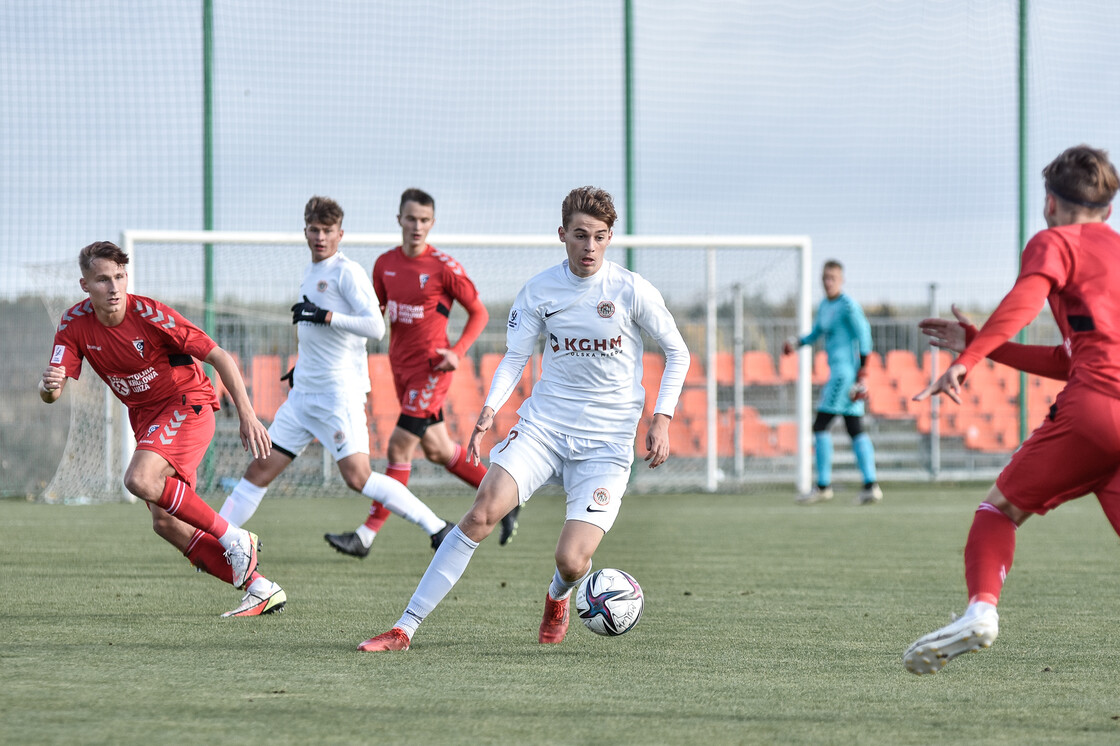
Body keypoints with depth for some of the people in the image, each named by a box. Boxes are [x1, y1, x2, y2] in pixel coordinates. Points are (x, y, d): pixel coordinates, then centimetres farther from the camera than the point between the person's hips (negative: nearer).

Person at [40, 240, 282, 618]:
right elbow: (51, 393, -13)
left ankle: (234, 540, -17)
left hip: (187, 403, -7)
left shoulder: (150, 314, -22)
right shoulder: (75, 324, -8)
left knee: (140, 480, -30)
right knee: (167, 524, 0)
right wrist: (48, 386, -39)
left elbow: (219, 357, -18)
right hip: (146, 416, 7)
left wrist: (247, 415, -23)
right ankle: (260, 589, 6)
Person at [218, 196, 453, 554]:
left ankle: (436, 528, -12)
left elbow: (374, 326, -20)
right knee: (260, 470, 7)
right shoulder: (310, 273, 17)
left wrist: (324, 316, -23)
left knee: (357, 476, -17)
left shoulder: (347, 272, -9)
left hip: (339, 392, -8)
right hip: (303, 392, 8)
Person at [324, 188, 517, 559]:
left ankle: (366, 535, -6)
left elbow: (479, 313, -3)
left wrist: (457, 352, -15)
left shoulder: (444, 267, -12)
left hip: (430, 368, -7)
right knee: (436, 449, 13)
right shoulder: (385, 264, 5)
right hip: (401, 367, 7)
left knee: (399, 447, -9)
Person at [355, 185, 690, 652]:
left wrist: (661, 419, -6)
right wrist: (490, 409, -9)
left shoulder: (631, 290, -5)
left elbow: (677, 353, 5)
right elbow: (515, 357, 8)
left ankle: (558, 596, 27)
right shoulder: (540, 290, 1)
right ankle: (406, 627, -17)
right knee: (483, 511, -20)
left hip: (606, 442, -2)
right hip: (542, 425, 2)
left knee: (571, 561, -15)